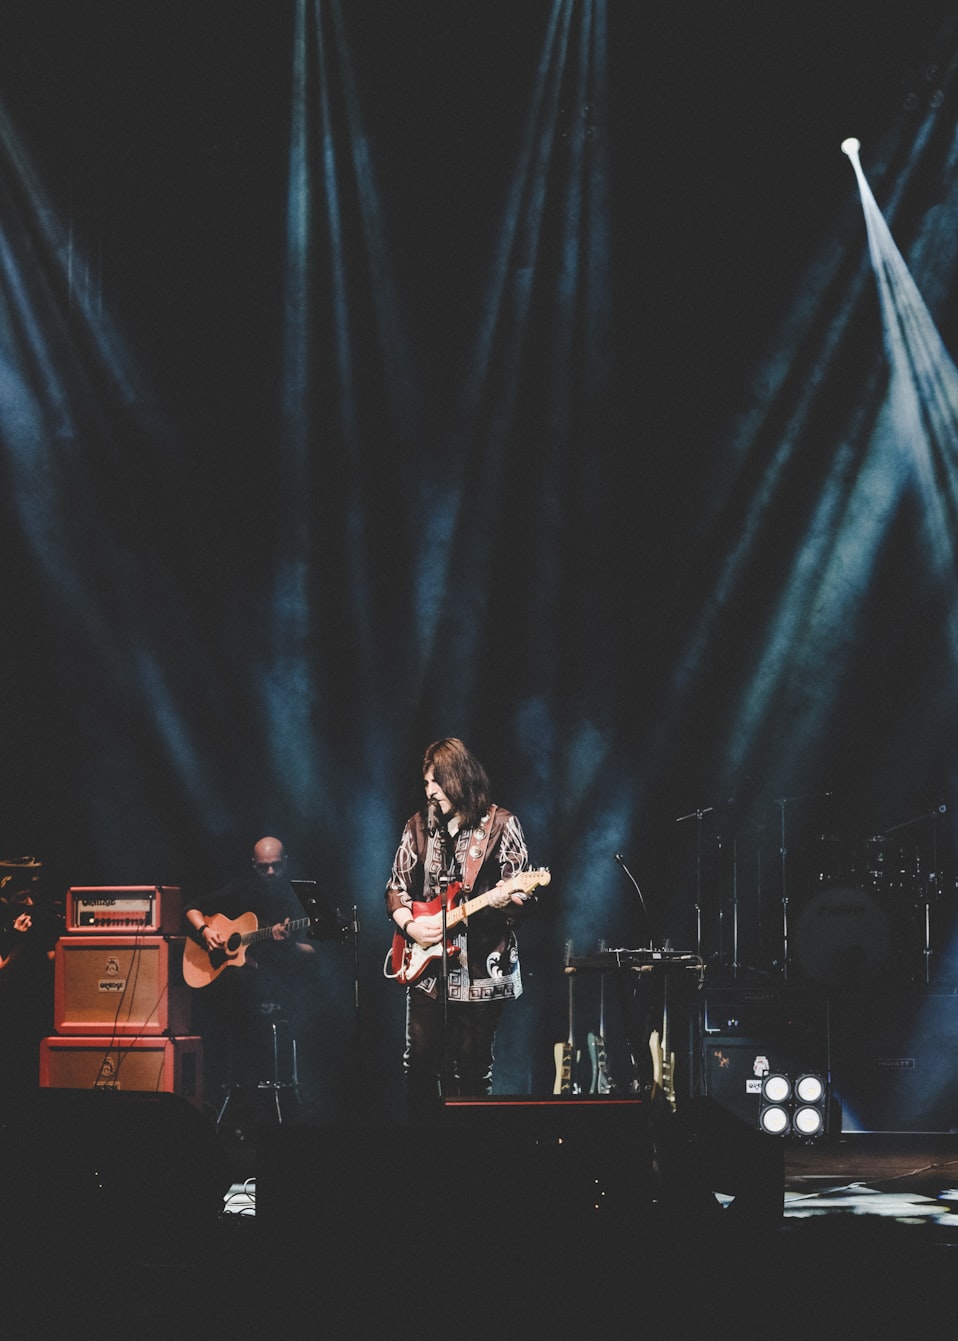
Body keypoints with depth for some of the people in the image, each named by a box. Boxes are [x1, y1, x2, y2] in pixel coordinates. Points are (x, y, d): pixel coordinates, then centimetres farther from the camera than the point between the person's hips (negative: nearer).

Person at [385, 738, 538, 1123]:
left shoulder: (500, 824, -2)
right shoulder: (419, 825, 9)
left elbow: (522, 894, -4)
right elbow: (396, 888, 14)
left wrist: (504, 899, -27)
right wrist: (410, 924, -5)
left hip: (480, 970, -4)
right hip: (426, 969, 4)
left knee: (471, 1072, 0)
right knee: (420, 1064, 2)